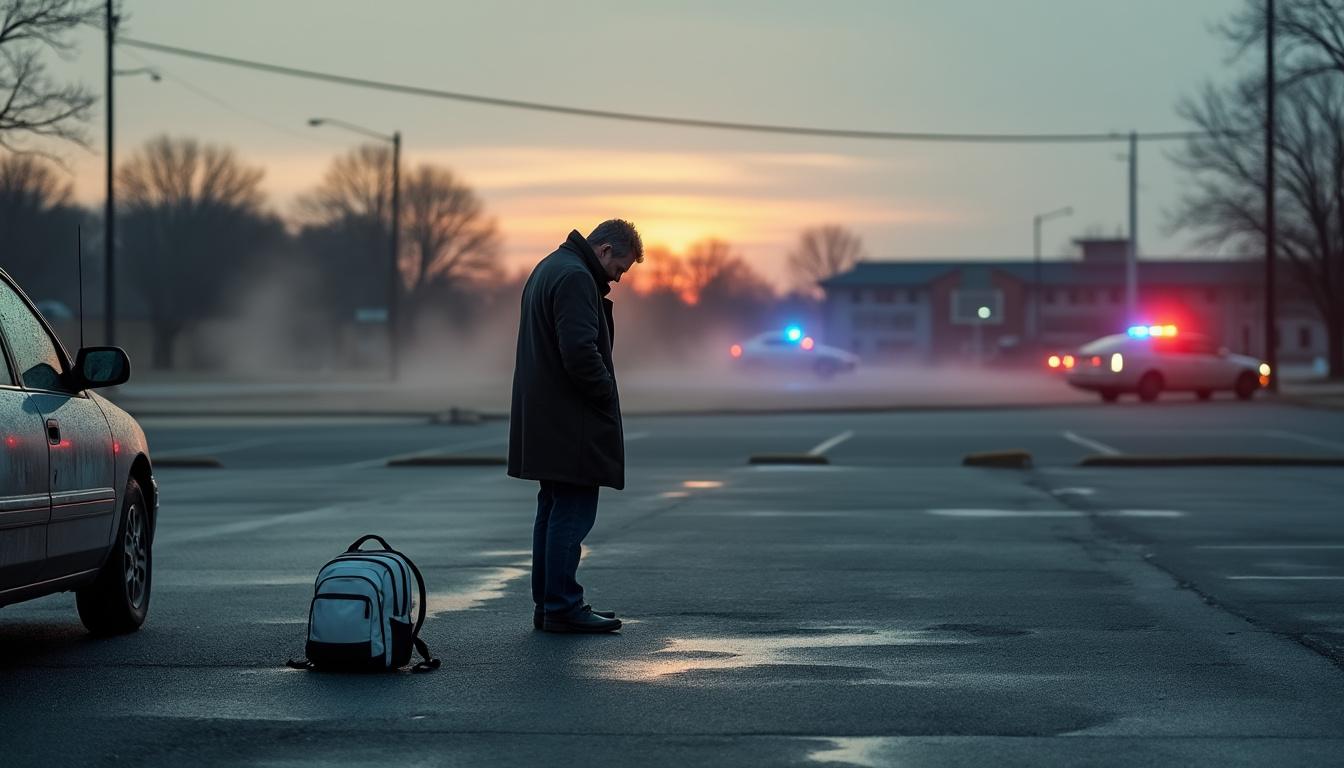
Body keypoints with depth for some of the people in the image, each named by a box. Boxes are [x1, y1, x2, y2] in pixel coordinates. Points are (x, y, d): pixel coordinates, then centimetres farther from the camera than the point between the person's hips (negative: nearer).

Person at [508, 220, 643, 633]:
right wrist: (606, 393, -11)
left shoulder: (548, 269, 19)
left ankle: (547, 603, 18)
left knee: (554, 509, 14)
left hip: (543, 420, 11)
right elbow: (580, 351, -24)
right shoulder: (576, 278, -15)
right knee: (573, 511, -8)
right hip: (570, 423, -11)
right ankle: (562, 607, -7)